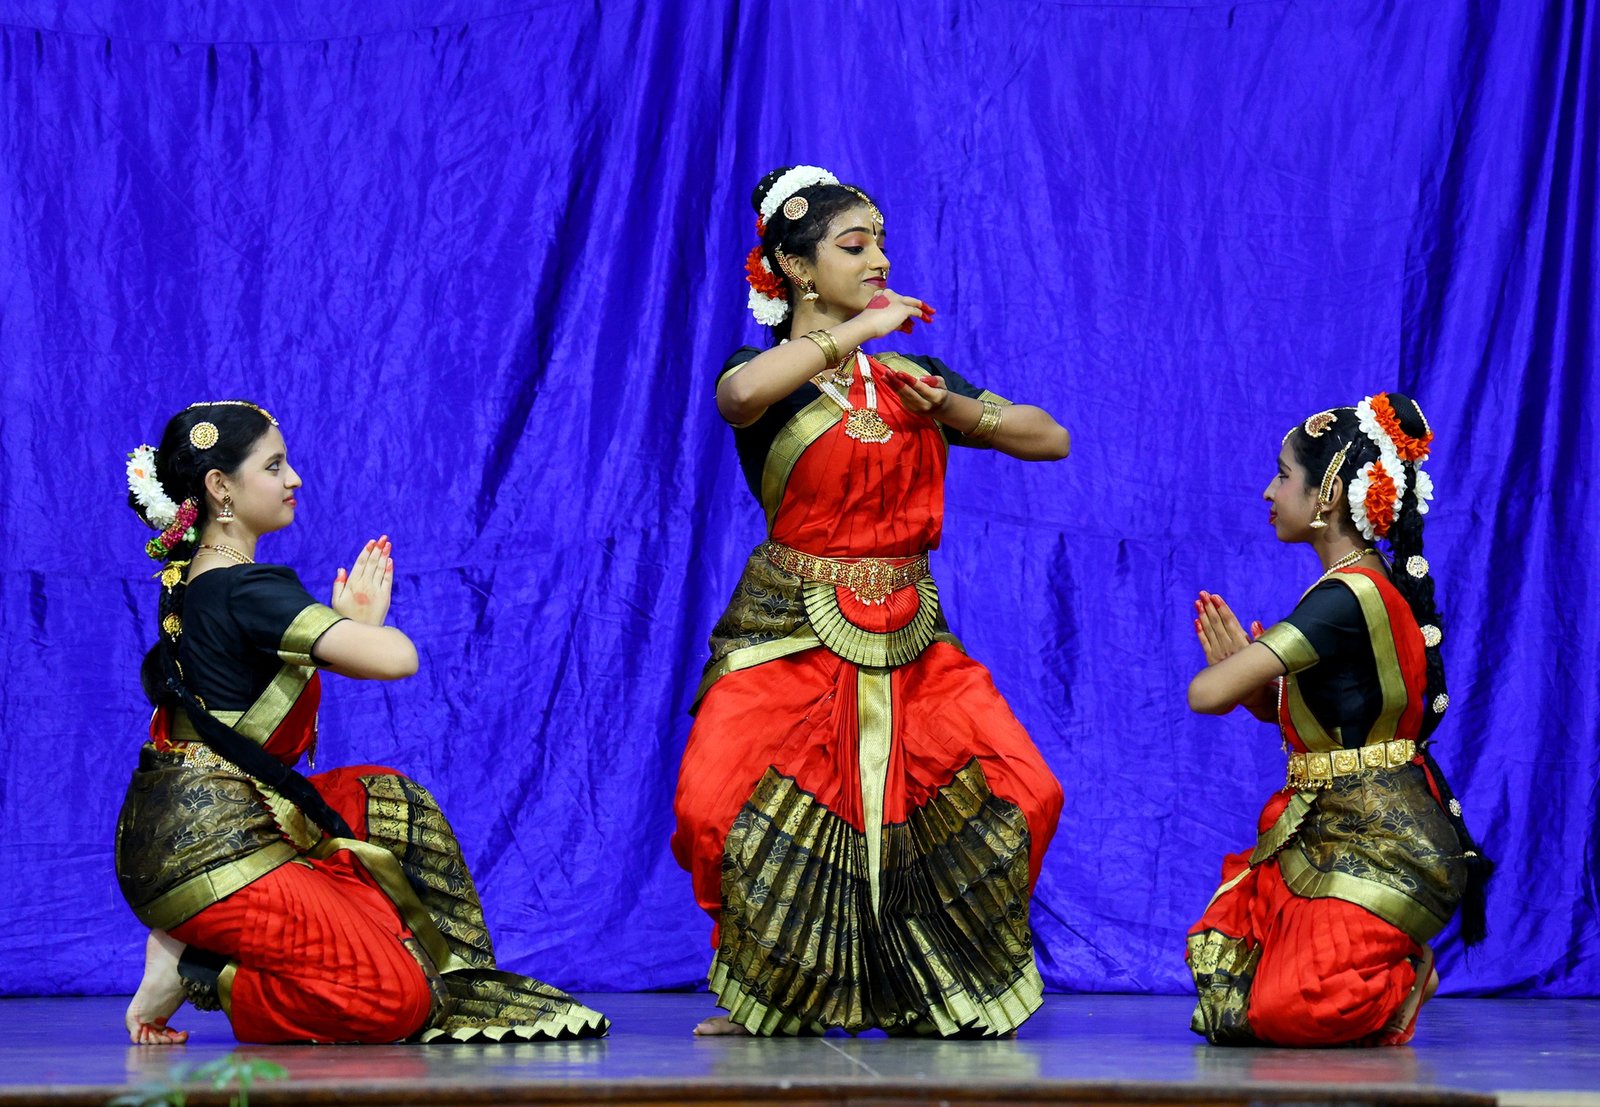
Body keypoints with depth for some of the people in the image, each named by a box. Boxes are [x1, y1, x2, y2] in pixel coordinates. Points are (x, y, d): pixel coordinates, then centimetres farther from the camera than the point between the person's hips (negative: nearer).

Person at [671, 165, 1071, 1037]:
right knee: (713, 808, -22)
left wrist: (952, 410, -4)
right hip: (789, 635, -4)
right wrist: (859, 330, -22)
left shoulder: (910, 375, 14)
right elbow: (740, 395, -29)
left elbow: (1051, 440, 12)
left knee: (1023, 795, -10)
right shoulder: (768, 377, -1)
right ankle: (762, 998, 3)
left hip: (908, 638, 4)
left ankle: (944, 994, 8)